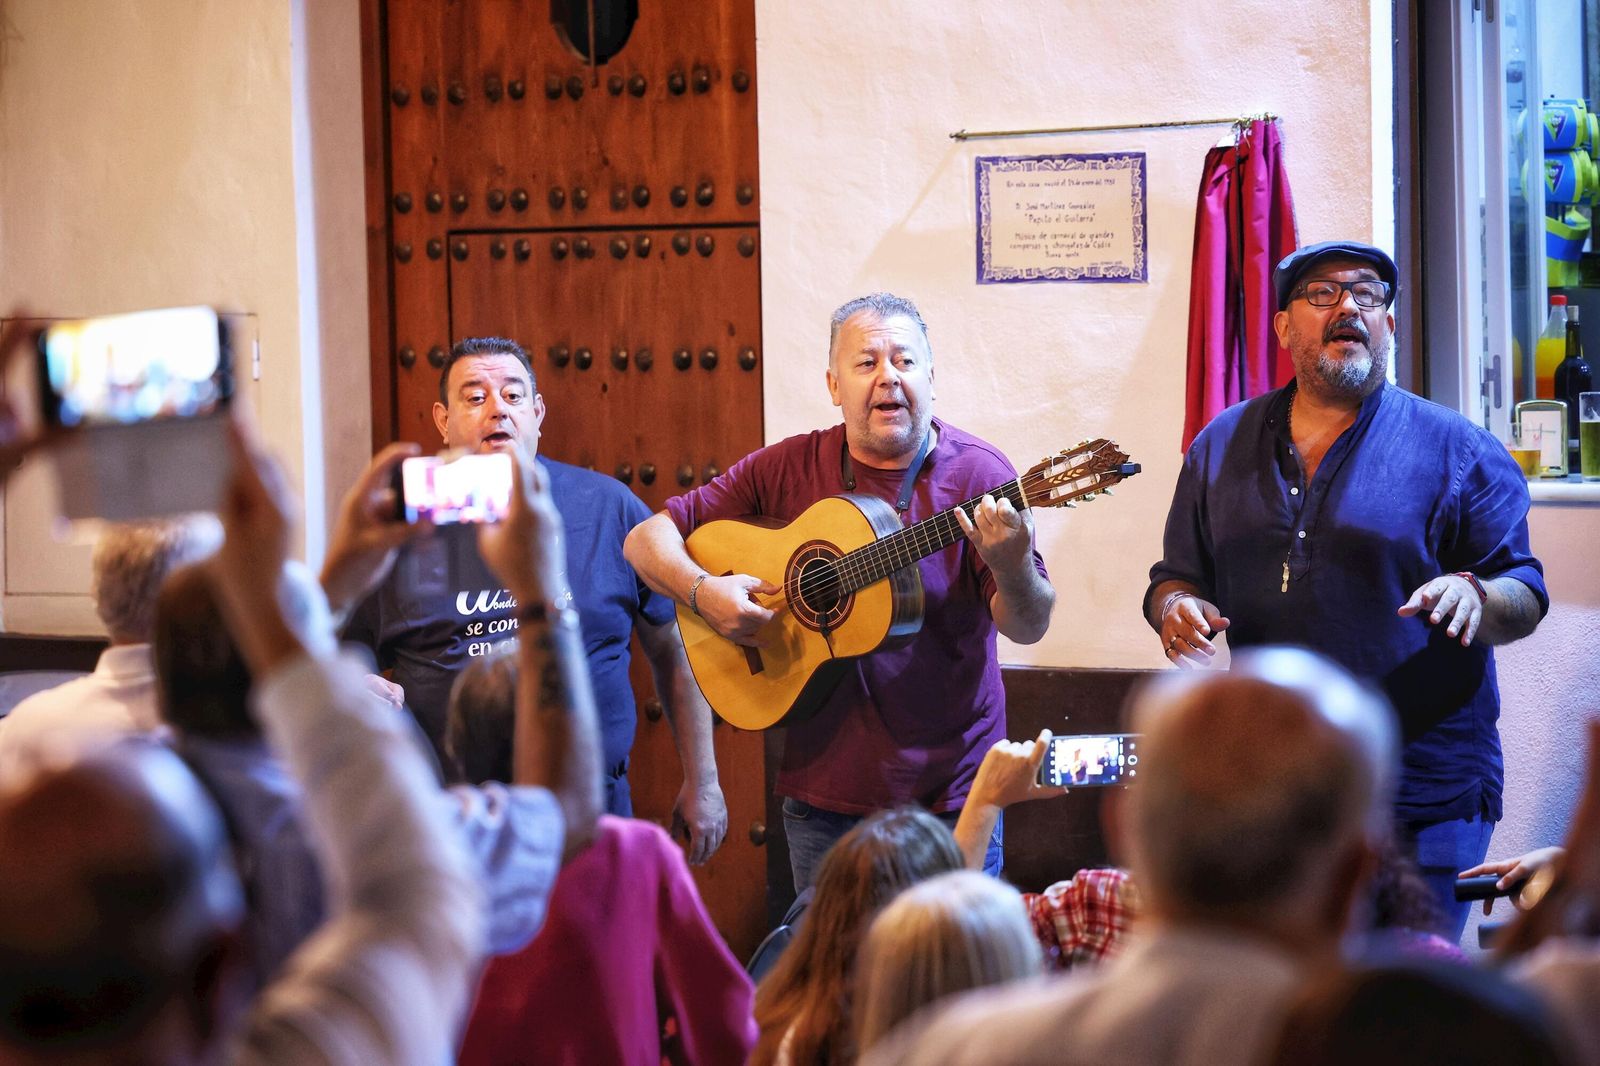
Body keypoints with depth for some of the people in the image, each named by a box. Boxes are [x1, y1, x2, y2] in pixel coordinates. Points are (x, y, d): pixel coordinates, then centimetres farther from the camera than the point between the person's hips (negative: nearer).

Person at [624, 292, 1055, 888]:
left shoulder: (976, 476, -6)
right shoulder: (788, 469, 1)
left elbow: (1029, 628, -12)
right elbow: (647, 539, 3)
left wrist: (1011, 568, -33)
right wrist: (703, 591, -16)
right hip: (821, 789, 2)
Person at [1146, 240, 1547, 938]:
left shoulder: (1457, 450, 0)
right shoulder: (1221, 447, 11)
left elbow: (1526, 597, -2)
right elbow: (1177, 574, 17)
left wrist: (1475, 597, -24)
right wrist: (1176, 608, -6)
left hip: (1425, 798, -3)